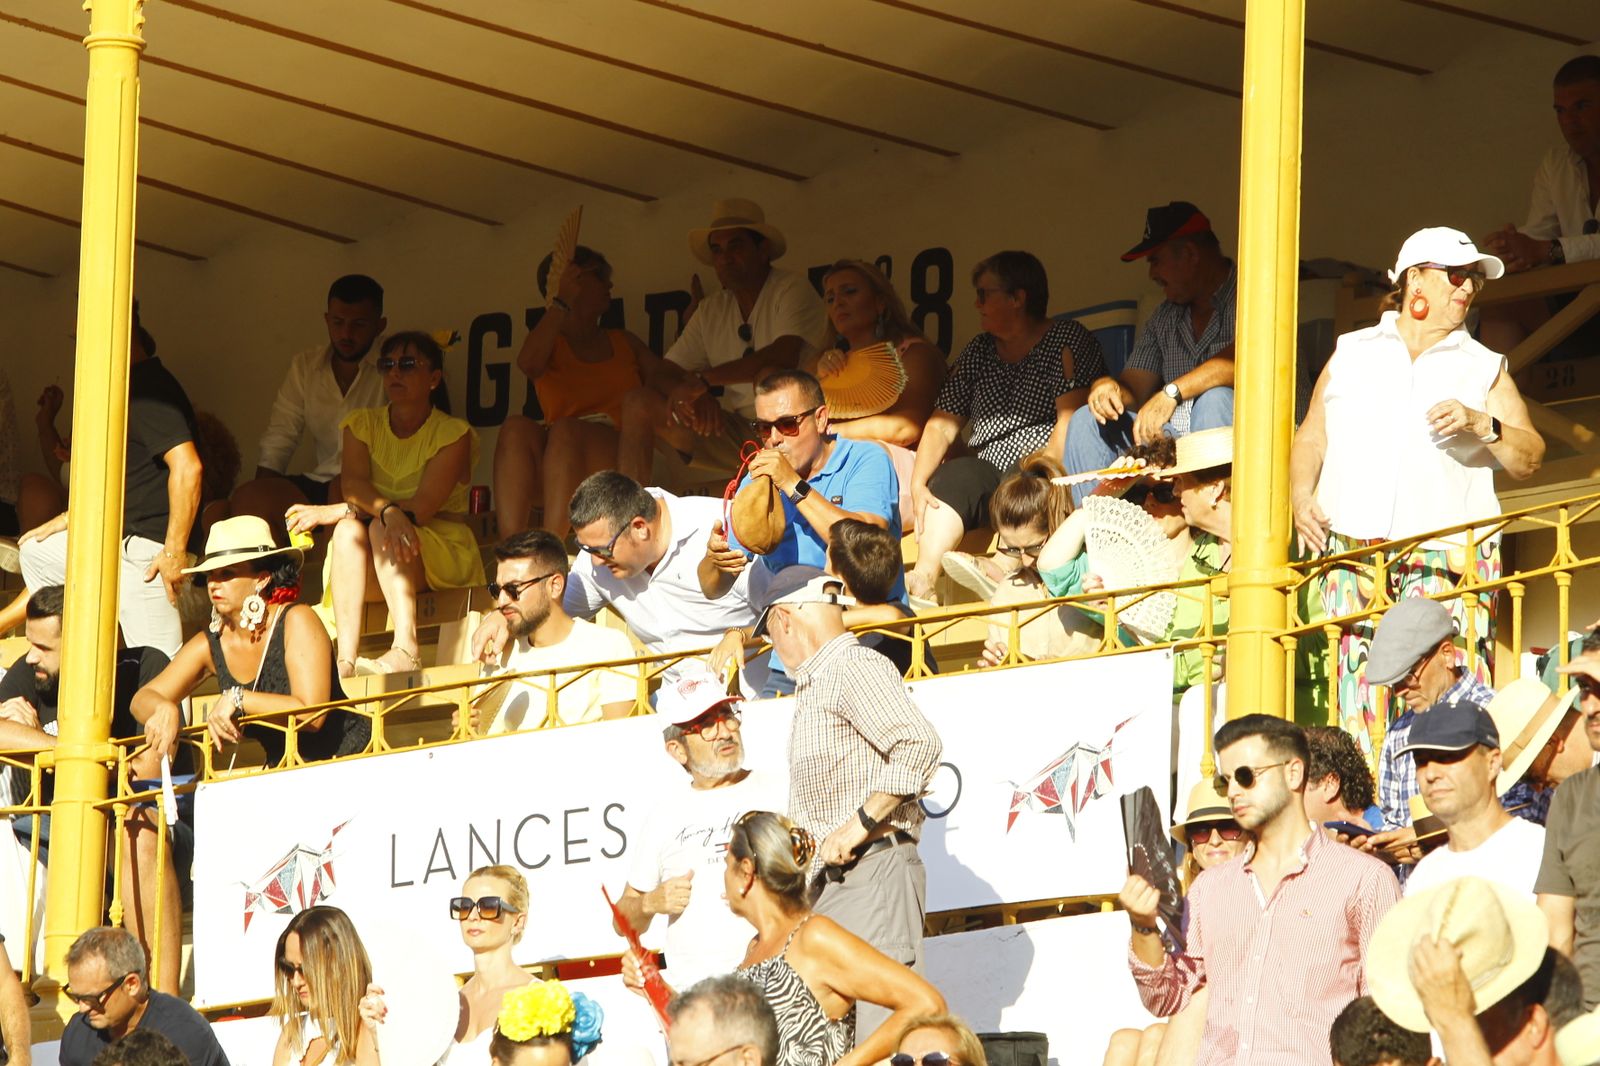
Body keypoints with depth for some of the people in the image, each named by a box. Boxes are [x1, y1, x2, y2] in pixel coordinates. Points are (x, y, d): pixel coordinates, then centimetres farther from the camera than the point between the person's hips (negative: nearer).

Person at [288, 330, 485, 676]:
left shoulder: (453, 433, -4)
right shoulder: (363, 424, 9)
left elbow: (422, 507, -17)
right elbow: (352, 484, -10)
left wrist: (335, 512, -21)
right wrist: (389, 511, -35)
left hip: (443, 551, -3)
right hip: (378, 564, 3)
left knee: (380, 528, -31)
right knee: (349, 529, -29)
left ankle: (406, 649, -46)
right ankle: (345, 658, -44)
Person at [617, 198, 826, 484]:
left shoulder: (792, 288, -5)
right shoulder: (712, 310, 14)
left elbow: (785, 356, -23)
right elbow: (662, 374, 9)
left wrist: (703, 380, -20)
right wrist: (689, 393, -17)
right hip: (732, 431, 6)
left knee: (769, 375, -36)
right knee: (638, 403, -5)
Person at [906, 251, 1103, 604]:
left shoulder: (1068, 338, 0)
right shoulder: (979, 351, 18)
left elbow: (1070, 421, -12)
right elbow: (942, 425, 11)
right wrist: (918, 485, -6)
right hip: (990, 479, 5)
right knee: (953, 476, -24)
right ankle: (924, 578, -43)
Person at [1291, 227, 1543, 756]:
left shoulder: (1485, 368, 15)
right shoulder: (1352, 354, 19)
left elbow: (1528, 459, 7)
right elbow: (1311, 438, 21)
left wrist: (1481, 424, -10)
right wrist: (1301, 499, 3)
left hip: (1448, 559, -1)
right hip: (1352, 552, 1)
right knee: (1358, 686, -9)